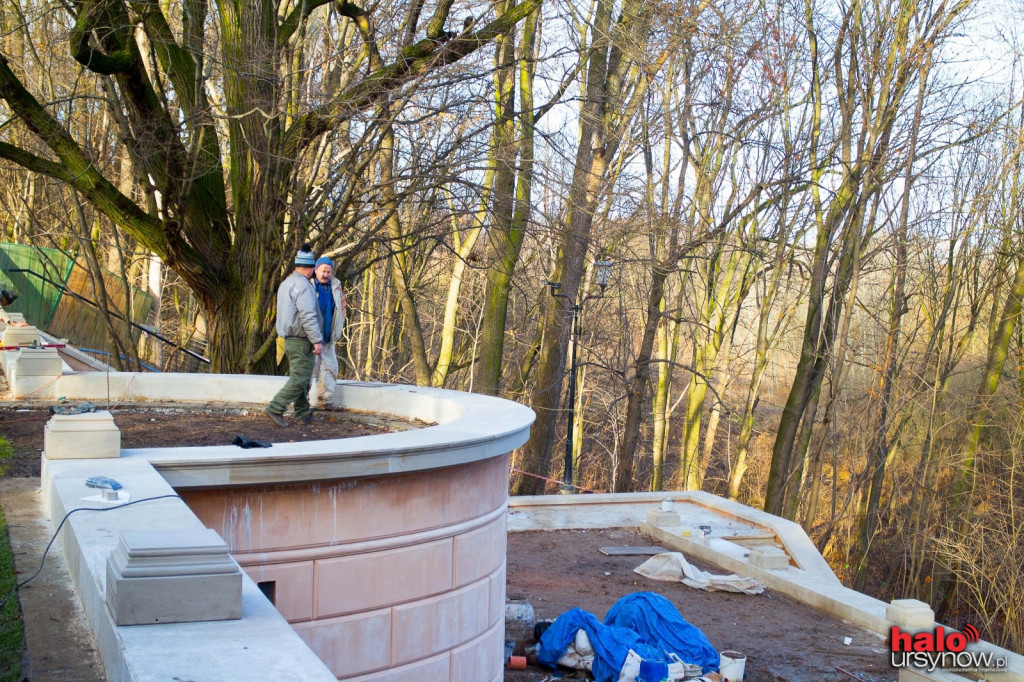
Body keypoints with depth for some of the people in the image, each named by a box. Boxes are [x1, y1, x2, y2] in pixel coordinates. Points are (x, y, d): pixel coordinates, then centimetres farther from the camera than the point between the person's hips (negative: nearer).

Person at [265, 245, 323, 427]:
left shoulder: (286, 283, 16)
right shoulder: (302, 285, -16)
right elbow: (308, 316, -23)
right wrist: (317, 340, -22)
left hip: (290, 339, 10)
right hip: (301, 340, -10)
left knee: (300, 378, 14)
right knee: (300, 379, -8)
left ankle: (303, 414, 18)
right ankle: (275, 408, -12)